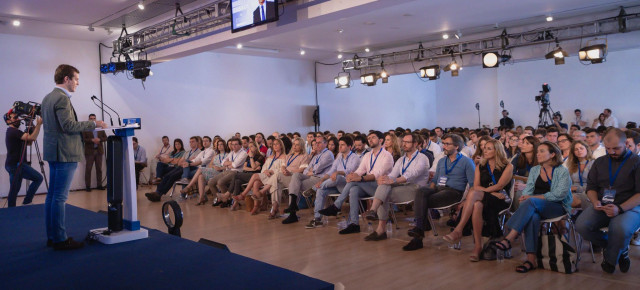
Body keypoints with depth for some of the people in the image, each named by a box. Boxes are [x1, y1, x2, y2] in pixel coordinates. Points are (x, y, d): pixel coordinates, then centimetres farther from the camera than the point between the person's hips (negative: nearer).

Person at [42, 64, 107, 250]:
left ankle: (52, 236, 21)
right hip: (65, 153, -10)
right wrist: (93, 124, -14)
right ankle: (60, 240, 0)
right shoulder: (62, 98, -15)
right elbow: (69, 125, -22)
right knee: (60, 197, -6)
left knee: (52, 195, 13)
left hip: (52, 153, 10)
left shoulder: (47, 98, 16)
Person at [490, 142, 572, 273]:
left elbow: (559, 195, -11)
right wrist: (525, 197, -15)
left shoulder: (563, 171, 1)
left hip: (558, 208, -3)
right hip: (536, 207, 4)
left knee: (531, 202, -34)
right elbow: (528, 190, 10)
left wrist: (531, 197, -15)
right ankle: (531, 259, -40)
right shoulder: (534, 170, 18)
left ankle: (509, 239, -42)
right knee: (533, 216, -35)